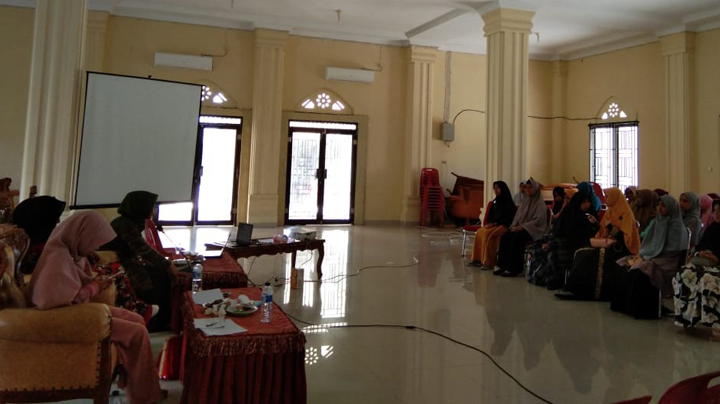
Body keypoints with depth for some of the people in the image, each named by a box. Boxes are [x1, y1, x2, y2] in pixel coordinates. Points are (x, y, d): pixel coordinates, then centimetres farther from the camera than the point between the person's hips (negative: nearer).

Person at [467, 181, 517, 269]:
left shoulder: (509, 203, -7)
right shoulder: (496, 201, 16)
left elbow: (508, 219, -14)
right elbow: (491, 215, 21)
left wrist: (495, 223, -17)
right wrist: (490, 223, 1)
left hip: (503, 226, -8)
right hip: (494, 224, 8)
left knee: (488, 233, -31)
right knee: (480, 231, -17)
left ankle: (489, 262, -29)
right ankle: (478, 259, -17)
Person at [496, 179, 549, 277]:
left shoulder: (540, 204, -3)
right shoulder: (525, 201, 19)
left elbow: (538, 220, -13)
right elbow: (518, 216, 19)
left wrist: (522, 227, -19)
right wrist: (515, 225, -1)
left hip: (534, 230, -7)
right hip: (521, 227, 7)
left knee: (516, 238, -33)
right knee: (505, 237, -20)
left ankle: (514, 269, -28)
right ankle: (503, 265, -18)